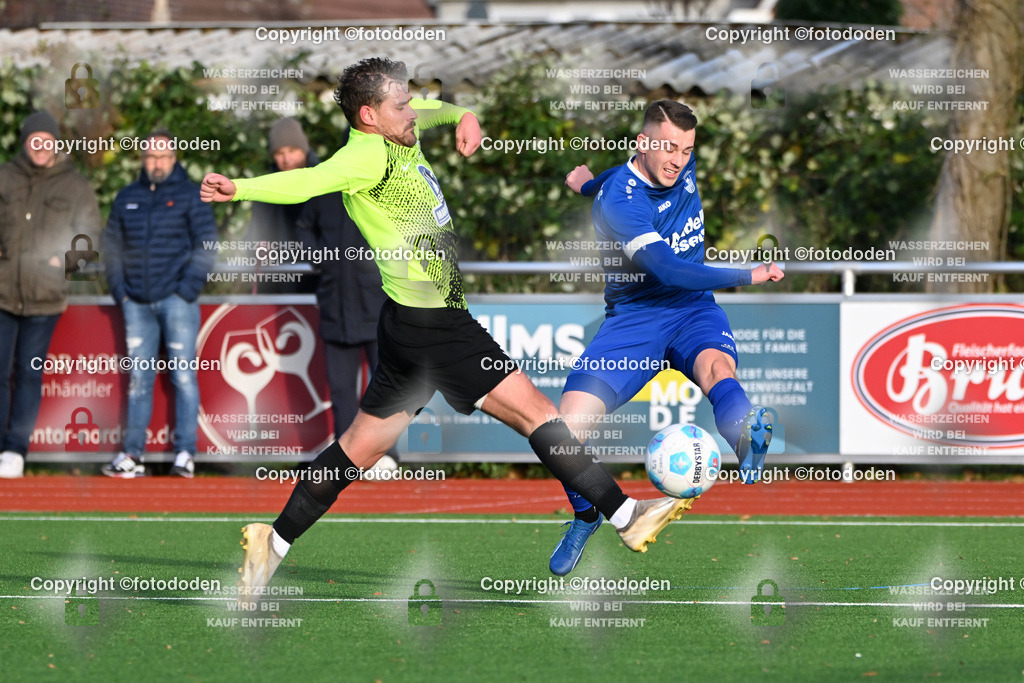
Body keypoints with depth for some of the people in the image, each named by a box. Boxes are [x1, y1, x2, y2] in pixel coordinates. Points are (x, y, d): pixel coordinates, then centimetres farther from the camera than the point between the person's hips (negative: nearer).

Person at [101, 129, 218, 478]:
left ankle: (185, 452, -3)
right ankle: (132, 453, 6)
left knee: (183, 375, -4)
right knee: (138, 378, 4)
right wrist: (119, 288, 5)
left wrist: (189, 287, -10)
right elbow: (112, 246, 17)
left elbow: (206, 244, -1)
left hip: (177, 301, -4)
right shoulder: (126, 198, 14)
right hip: (137, 302, 4)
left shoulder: (190, 195, 3)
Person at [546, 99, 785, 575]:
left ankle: (748, 436, -71)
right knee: (567, 426, -19)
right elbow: (668, 271, -25)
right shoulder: (618, 199, -17)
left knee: (715, 365, -35)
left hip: (693, 309, 3)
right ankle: (586, 515, 12)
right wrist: (749, 276, -22)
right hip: (633, 318, -3)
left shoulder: (686, 168, 4)